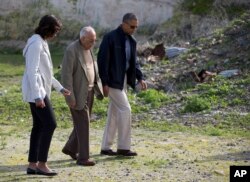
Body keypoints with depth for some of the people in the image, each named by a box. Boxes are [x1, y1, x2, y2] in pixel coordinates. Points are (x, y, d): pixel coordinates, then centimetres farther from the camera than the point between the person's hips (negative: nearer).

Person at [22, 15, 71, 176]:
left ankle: (32, 165, 12)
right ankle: (41, 164, -7)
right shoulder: (36, 44, -16)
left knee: (39, 126, 9)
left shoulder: (42, 43, 15)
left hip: (40, 90, 10)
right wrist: (37, 96, -25)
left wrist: (60, 88, 23)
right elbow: (32, 71, -21)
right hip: (35, 91, -10)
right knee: (50, 124, -10)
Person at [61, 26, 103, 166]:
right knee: (83, 124, -9)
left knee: (84, 122, 14)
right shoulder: (71, 50, -18)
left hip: (88, 92, 8)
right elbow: (66, 74, -20)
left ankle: (71, 148, 30)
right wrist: (70, 97, -22)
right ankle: (83, 157, -4)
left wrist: (98, 87, 7)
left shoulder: (88, 49, 8)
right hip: (77, 93, -8)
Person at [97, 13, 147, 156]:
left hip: (123, 80, 8)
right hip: (113, 81, -8)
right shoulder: (110, 37, -13)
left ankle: (106, 147, 17)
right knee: (125, 109, -11)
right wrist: (105, 83, -19)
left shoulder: (131, 41, 10)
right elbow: (102, 60, -16)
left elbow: (134, 62, 16)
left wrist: (140, 78, 1)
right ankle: (123, 147, -3)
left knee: (114, 113, 10)